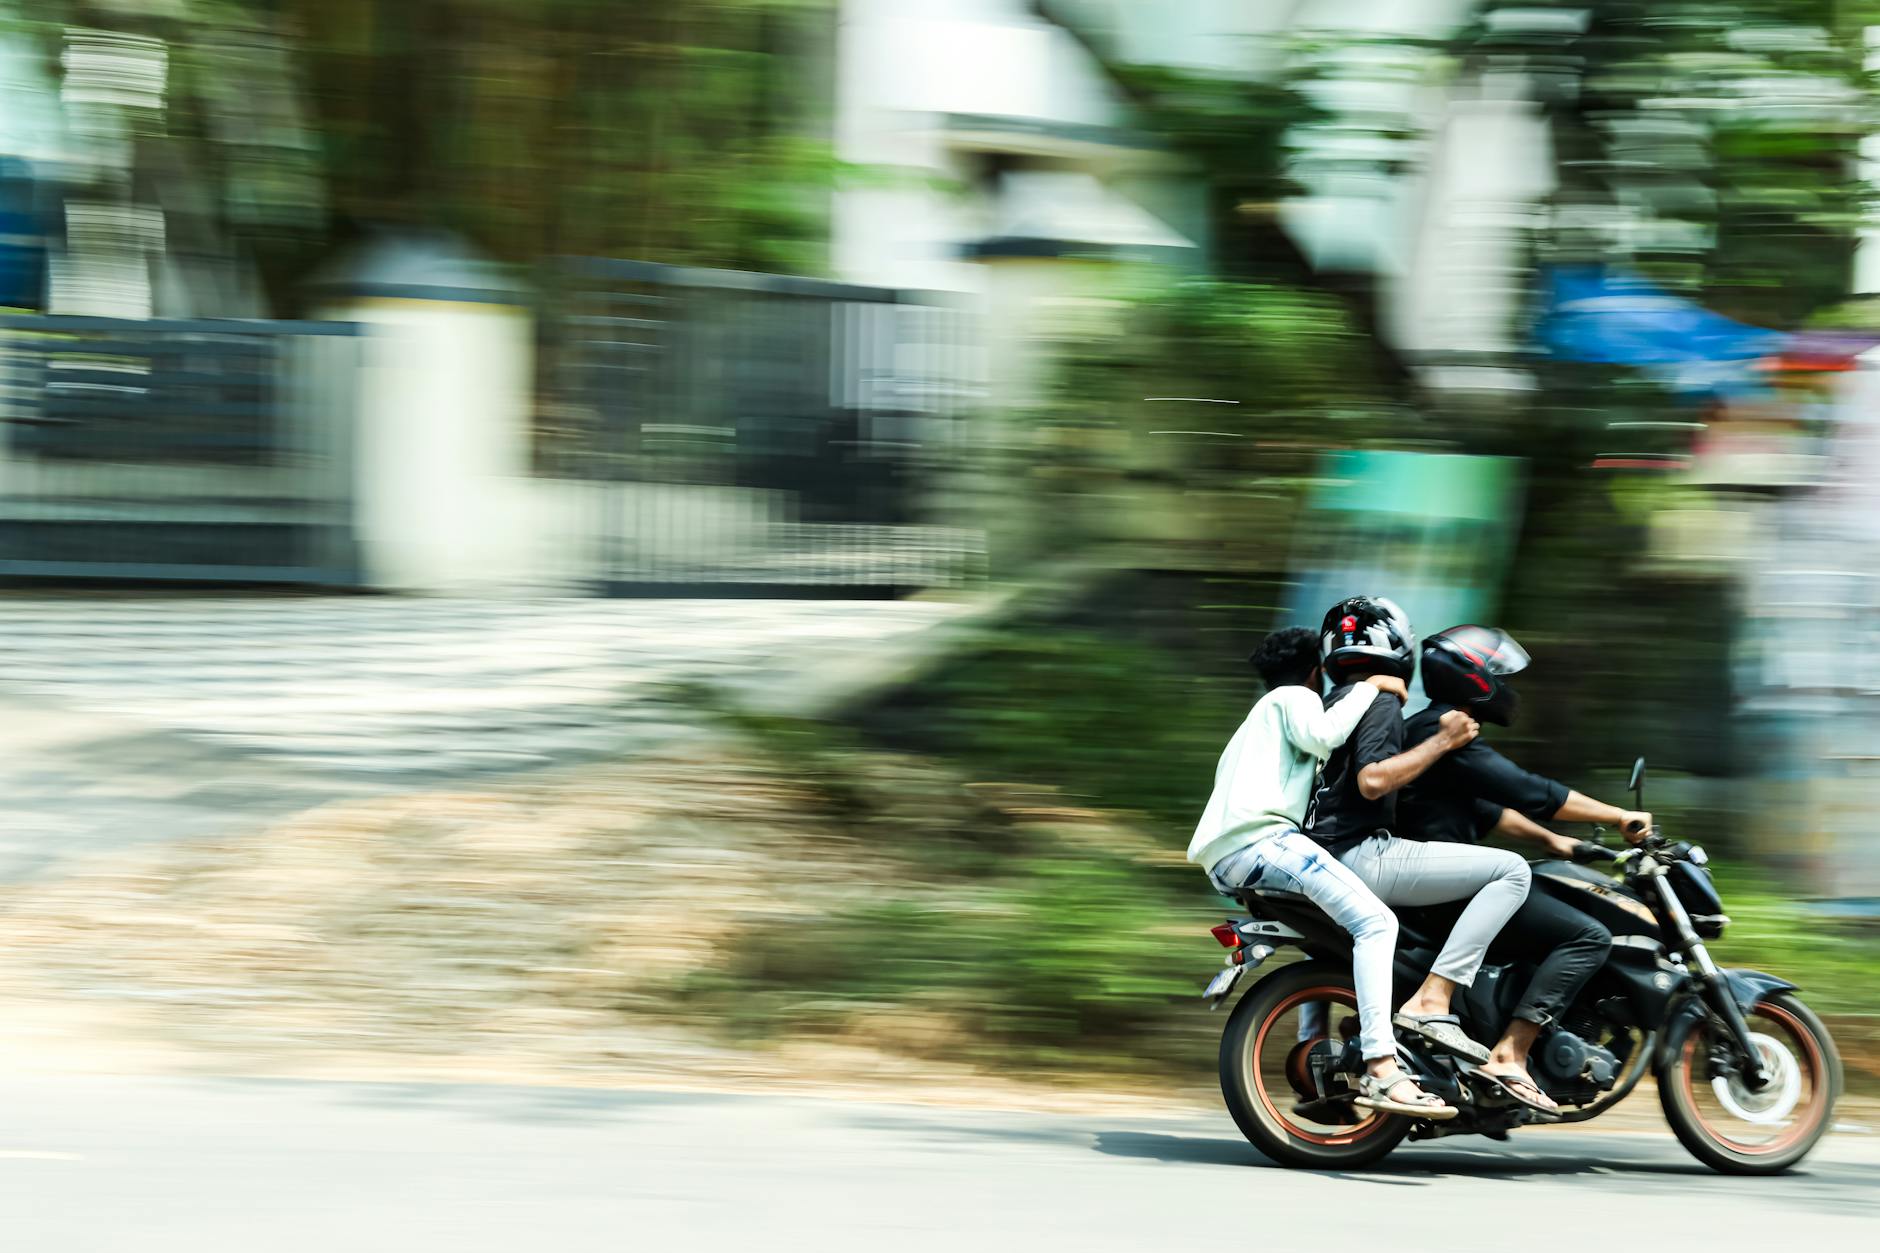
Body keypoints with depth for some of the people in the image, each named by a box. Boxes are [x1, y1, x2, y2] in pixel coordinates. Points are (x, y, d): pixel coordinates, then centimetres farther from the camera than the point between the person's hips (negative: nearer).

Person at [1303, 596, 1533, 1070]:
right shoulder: (1379, 702, -6)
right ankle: (1431, 1000, -24)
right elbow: (1372, 780, -22)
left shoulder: (1335, 703, 22)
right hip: (1362, 856, -10)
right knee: (1511, 870, -14)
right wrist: (1441, 741, -15)